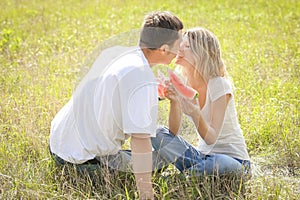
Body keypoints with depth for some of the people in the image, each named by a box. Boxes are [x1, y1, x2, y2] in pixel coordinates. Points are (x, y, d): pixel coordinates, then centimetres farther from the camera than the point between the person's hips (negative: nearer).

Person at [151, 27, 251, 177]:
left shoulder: (219, 85, -18)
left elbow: (211, 138, -23)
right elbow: (174, 133, -10)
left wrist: (195, 114, -41)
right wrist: (174, 102, -26)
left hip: (233, 158, -5)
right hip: (202, 154, 5)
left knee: (217, 163, -40)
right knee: (158, 134, -15)